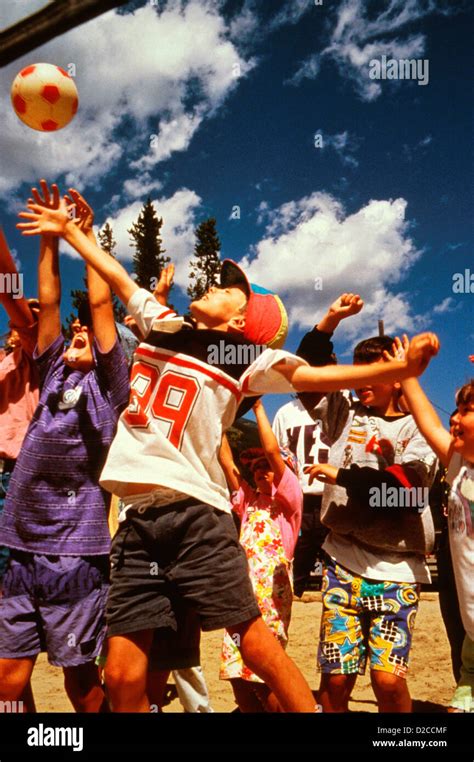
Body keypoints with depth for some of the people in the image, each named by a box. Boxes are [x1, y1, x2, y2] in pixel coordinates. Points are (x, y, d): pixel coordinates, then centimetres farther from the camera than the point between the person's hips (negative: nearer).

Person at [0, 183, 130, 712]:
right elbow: (48, 302, 14)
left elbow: (100, 302, -2)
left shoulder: (106, 385, 2)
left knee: (80, 677, 3)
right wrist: (50, 239, 13)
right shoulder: (53, 376, 16)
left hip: (75, 552, -5)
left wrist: (88, 236, 4)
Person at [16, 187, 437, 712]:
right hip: (137, 520, 5)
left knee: (258, 646, -7)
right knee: (122, 676, 3)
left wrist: (399, 368, -23)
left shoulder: (242, 358, 1)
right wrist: (67, 229, 37)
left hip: (197, 516, -4)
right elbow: (118, 277, 28)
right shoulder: (159, 324, 15)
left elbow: (309, 376, -11)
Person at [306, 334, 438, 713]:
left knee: (388, 678, -13)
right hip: (343, 561, 3)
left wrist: (343, 476, -12)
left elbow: (409, 484, -13)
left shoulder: (415, 427, 4)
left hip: (396, 567, -2)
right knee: (335, 679, -2)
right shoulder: (345, 414, 14)